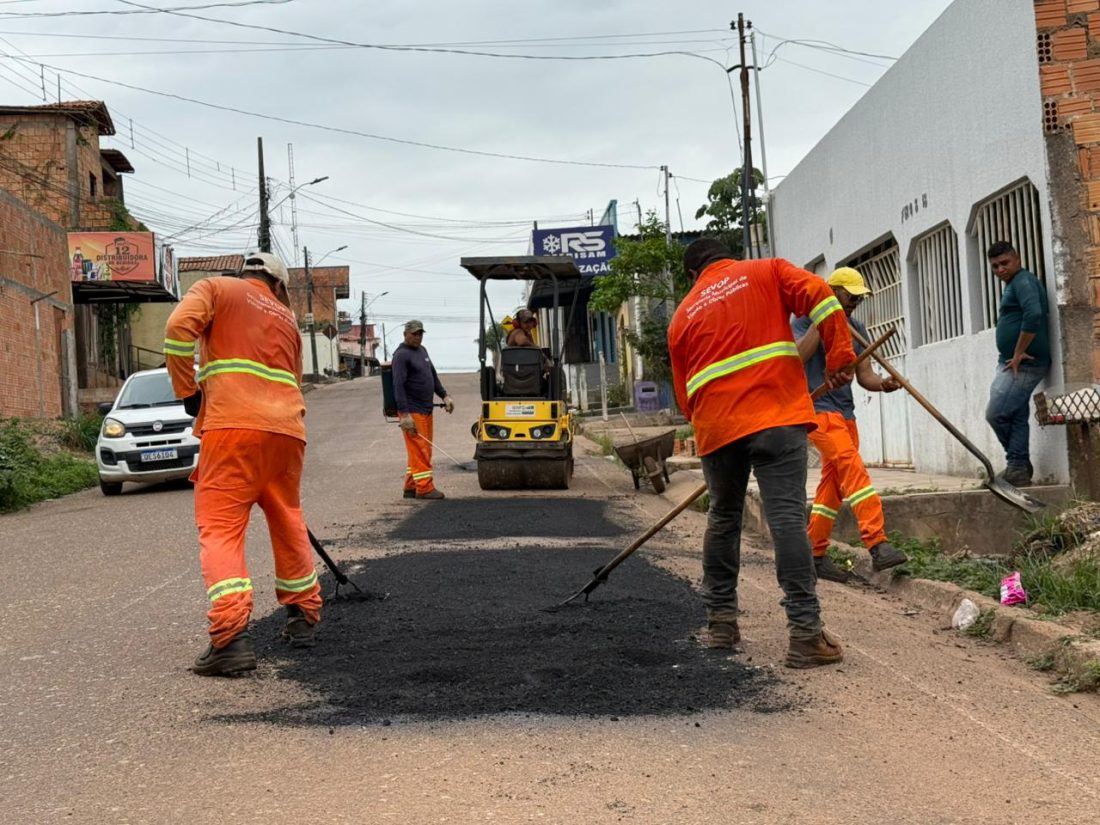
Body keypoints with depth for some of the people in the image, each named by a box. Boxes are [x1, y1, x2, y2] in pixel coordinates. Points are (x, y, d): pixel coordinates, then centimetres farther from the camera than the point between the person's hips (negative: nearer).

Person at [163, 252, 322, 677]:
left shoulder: (216, 288, 13)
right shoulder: (288, 319, 28)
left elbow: (179, 328, -6)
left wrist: (187, 391, 2)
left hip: (232, 423, -5)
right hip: (287, 429, 5)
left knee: (220, 528, -6)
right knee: (288, 523, 22)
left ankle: (232, 637, -21)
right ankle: (303, 617, 33)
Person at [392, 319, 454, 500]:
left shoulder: (422, 350, 16)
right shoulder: (401, 355, -11)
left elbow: (433, 375, 28)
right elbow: (398, 386, -18)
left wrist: (444, 396, 20)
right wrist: (404, 415, -24)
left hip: (426, 410, 9)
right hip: (411, 412, -9)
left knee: (424, 451, 11)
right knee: (419, 451, -9)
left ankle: (410, 488, 17)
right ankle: (424, 488, -6)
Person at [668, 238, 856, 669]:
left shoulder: (683, 315, 20)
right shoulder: (766, 273, 12)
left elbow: (685, 394, 20)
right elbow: (820, 297, -5)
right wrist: (839, 358, -1)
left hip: (716, 427, 3)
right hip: (777, 416, -3)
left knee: (723, 517, 19)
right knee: (787, 517, -9)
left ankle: (721, 620, 25)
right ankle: (805, 632, -16)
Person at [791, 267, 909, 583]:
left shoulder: (857, 329, 16)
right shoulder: (805, 321, -2)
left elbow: (864, 375, 11)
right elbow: (798, 356, -18)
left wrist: (883, 384, -11)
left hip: (845, 414, 8)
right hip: (818, 408, -7)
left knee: (832, 484, 6)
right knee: (854, 469, -21)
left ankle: (816, 555, 12)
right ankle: (878, 545, -29)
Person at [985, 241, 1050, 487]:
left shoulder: (1023, 281, -10)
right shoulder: (1012, 286, 21)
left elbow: (1033, 315, -26)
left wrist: (1018, 354, -21)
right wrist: (1014, 356, 11)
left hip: (1023, 364, -10)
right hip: (1011, 364, 10)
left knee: (996, 413, -10)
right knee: (1016, 417, 9)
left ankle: (1018, 467, 3)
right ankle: (1017, 468, 11)